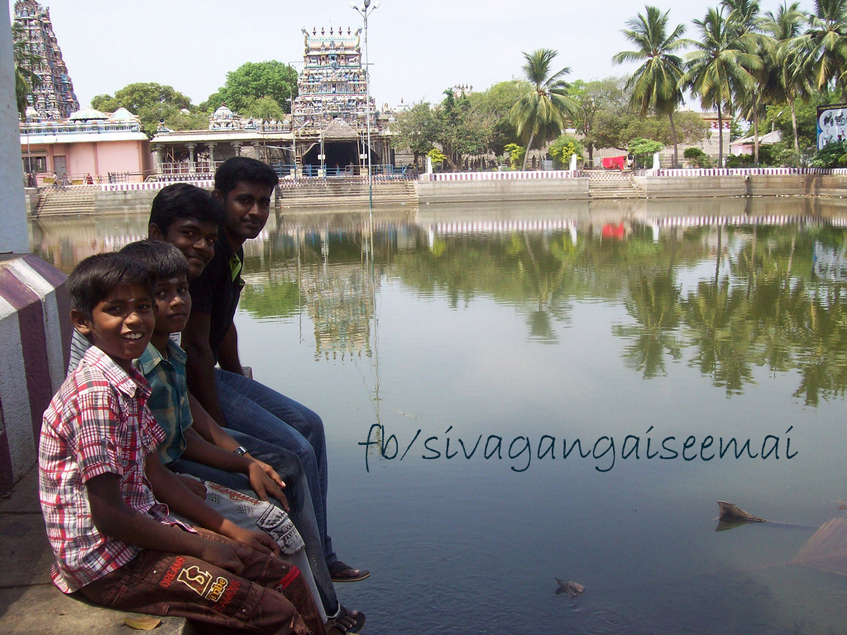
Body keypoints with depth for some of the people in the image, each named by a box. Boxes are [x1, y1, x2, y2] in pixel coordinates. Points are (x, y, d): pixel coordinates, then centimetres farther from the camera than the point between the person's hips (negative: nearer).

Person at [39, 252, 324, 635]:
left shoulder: (128, 384, 7)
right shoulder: (97, 394, -22)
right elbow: (108, 516, -23)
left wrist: (229, 530, 11)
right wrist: (201, 549, -13)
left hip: (140, 532, 9)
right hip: (109, 564, -9)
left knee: (285, 578, 9)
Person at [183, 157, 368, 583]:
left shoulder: (234, 249, 10)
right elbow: (194, 346, -26)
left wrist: (243, 387, 22)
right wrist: (219, 432, -24)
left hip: (210, 375, 11)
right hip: (184, 388, -11)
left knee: (309, 425, 11)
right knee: (296, 452, -15)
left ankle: (321, 556, 17)